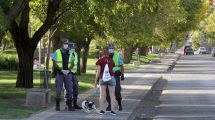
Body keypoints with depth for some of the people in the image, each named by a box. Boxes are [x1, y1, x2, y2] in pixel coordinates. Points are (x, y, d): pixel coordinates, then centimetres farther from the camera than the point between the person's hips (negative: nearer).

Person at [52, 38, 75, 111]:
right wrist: (61, 70, -15)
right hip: (59, 73, -3)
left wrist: (68, 70, -10)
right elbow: (54, 63, -4)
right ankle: (57, 105, 8)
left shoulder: (70, 53, 12)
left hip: (68, 73, 3)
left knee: (69, 89, 0)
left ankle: (70, 105, 4)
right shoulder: (57, 52, 2)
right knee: (58, 89, 0)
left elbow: (72, 63, 8)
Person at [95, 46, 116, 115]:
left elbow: (98, 71, -7)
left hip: (102, 79, 0)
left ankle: (102, 110, 4)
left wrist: (95, 81, -3)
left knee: (102, 95, 7)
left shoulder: (100, 60, -3)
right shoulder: (111, 60, 4)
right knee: (112, 95, 5)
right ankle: (112, 110, -1)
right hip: (111, 78, 0)